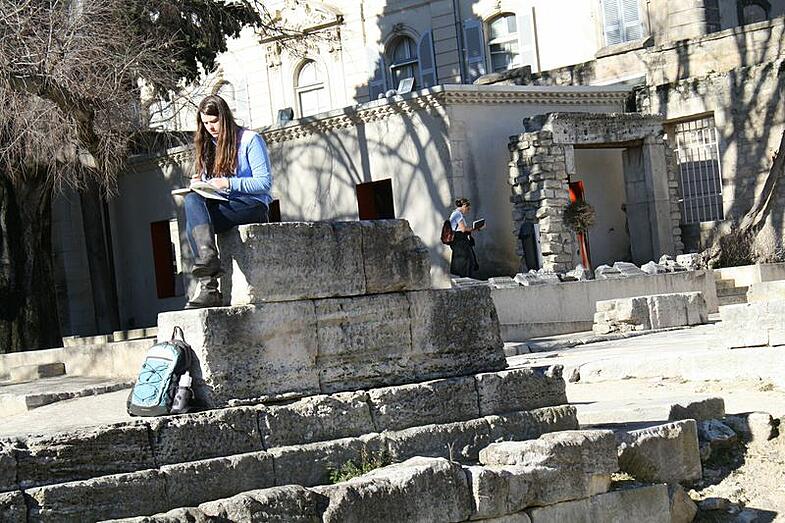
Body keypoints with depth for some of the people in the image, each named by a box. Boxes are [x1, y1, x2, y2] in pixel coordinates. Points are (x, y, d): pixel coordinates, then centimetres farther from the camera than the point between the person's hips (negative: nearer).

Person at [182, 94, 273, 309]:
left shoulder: (250, 140, 2)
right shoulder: (208, 145, 22)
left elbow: (265, 183, -8)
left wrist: (228, 183, -18)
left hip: (252, 206, -5)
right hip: (221, 207, 5)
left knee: (192, 221, -31)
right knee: (192, 199, -31)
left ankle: (207, 285, -43)